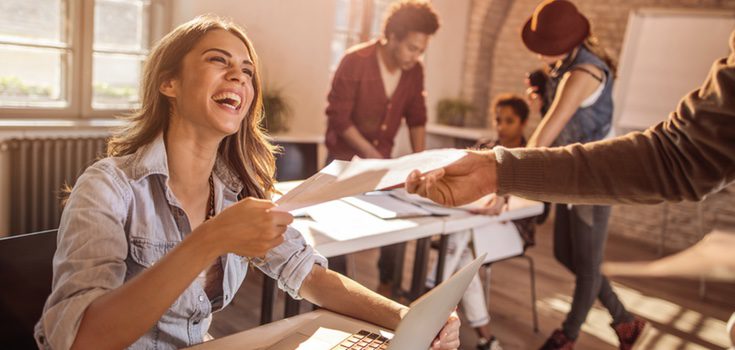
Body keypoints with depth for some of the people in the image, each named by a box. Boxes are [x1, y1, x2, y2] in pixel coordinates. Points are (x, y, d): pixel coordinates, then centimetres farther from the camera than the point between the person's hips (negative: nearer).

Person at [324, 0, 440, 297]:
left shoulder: (415, 71, -5)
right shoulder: (355, 61, -19)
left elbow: (416, 118, 4)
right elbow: (338, 116, -19)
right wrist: (369, 153, -21)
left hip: (383, 160, 5)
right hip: (345, 159, -4)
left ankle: (387, 284, 24)